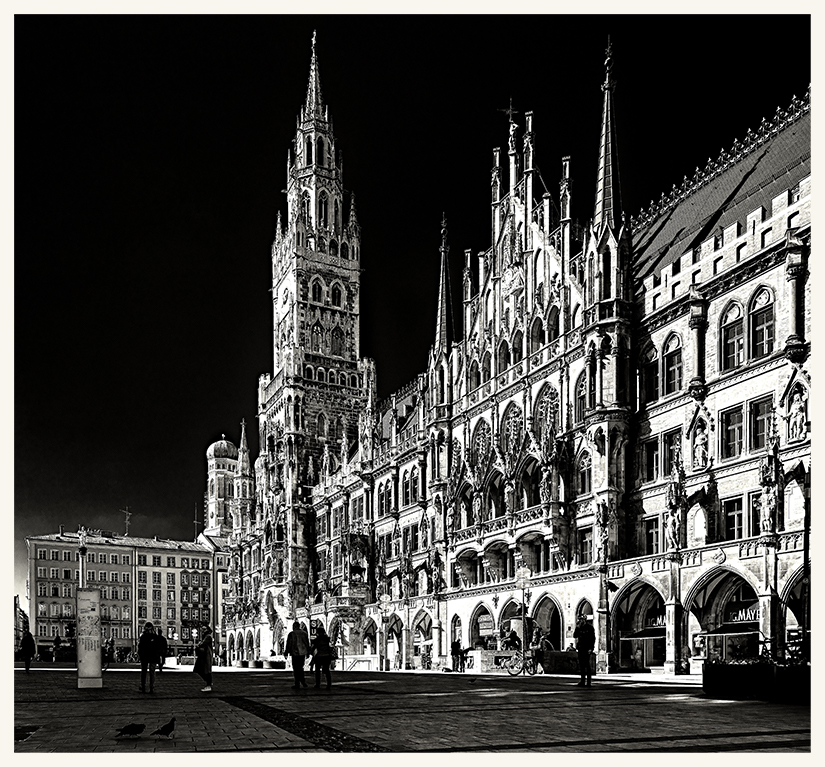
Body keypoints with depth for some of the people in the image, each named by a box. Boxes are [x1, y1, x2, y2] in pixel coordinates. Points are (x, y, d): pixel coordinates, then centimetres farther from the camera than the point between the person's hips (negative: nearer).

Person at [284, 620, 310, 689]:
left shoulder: (291, 634, -9)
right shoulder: (304, 633, 5)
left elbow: (289, 645, -8)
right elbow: (307, 643, 8)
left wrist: (286, 653, 0)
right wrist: (307, 652, 18)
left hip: (295, 653, -4)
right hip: (303, 653, 4)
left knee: (296, 669, 2)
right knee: (300, 668, 19)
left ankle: (297, 685, 3)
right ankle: (303, 681, 10)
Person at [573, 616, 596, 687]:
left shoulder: (589, 627, -4)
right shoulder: (579, 627, 12)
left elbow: (593, 638, -7)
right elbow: (575, 636, 3)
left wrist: (591, 648, -14)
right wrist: (578, 628, -7)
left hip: (587, 648, -6)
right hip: (580, 648, 6)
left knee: (586, 664, -9)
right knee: (581, 665, 7)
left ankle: (588, 682, -7)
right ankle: (583, 681, 12)